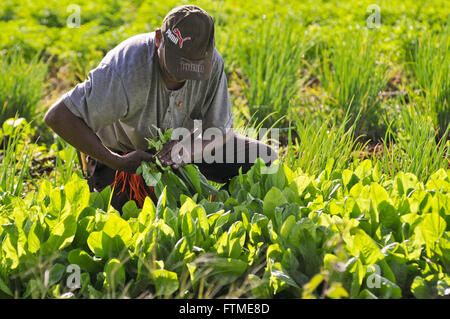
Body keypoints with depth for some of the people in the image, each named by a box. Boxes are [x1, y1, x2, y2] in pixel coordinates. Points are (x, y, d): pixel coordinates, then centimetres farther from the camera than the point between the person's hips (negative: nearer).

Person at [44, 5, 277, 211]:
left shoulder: (211, 62, -24)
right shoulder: (126, 71, -38)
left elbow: (221, 131, -15)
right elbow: (58, 116, -38)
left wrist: (189, 150, -38)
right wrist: (117, 163, -39)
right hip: (121, 150, -4)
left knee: (263, 158, -10)